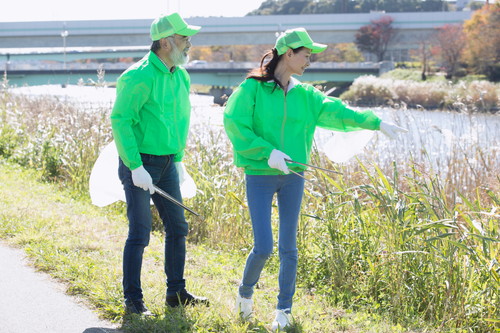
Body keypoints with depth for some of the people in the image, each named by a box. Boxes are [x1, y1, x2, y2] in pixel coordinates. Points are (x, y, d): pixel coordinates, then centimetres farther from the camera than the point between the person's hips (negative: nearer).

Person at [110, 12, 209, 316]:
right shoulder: (139, 77, -18)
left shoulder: (181, 76, 8)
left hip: (166, 163, 8)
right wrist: (136, 168, -22)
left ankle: (177, 293, 24)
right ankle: (133, 300, 6)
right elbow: (121, 121, -20)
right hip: (139, 163, -8)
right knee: (140, 233, -5)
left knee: (178, 228, 11)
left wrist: (179, 159, 16)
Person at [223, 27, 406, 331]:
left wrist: (376, 122, -9)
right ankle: (245, 293, 23)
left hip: (293, 176, 5)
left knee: (289, 246, 6)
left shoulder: (304, 95, 6)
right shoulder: (253, 88, -8)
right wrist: (267, 152, -20)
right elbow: (234, 123, -14)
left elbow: (337, 111, 1)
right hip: (259, 176, -4)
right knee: (263, 247, -6)